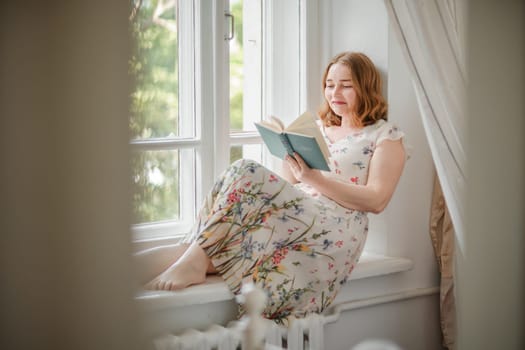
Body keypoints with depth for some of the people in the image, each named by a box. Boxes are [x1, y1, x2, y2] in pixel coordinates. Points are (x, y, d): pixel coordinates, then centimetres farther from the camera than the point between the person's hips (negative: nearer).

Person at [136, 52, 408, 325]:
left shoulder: (386, 135, 10)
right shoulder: (317, 128, 27)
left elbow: (376, 200, -4)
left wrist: (315, 179, -13)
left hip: (336, 231, -5)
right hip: (296, 217, 6)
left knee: (247, 175, -26)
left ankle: (194, 258, -27)